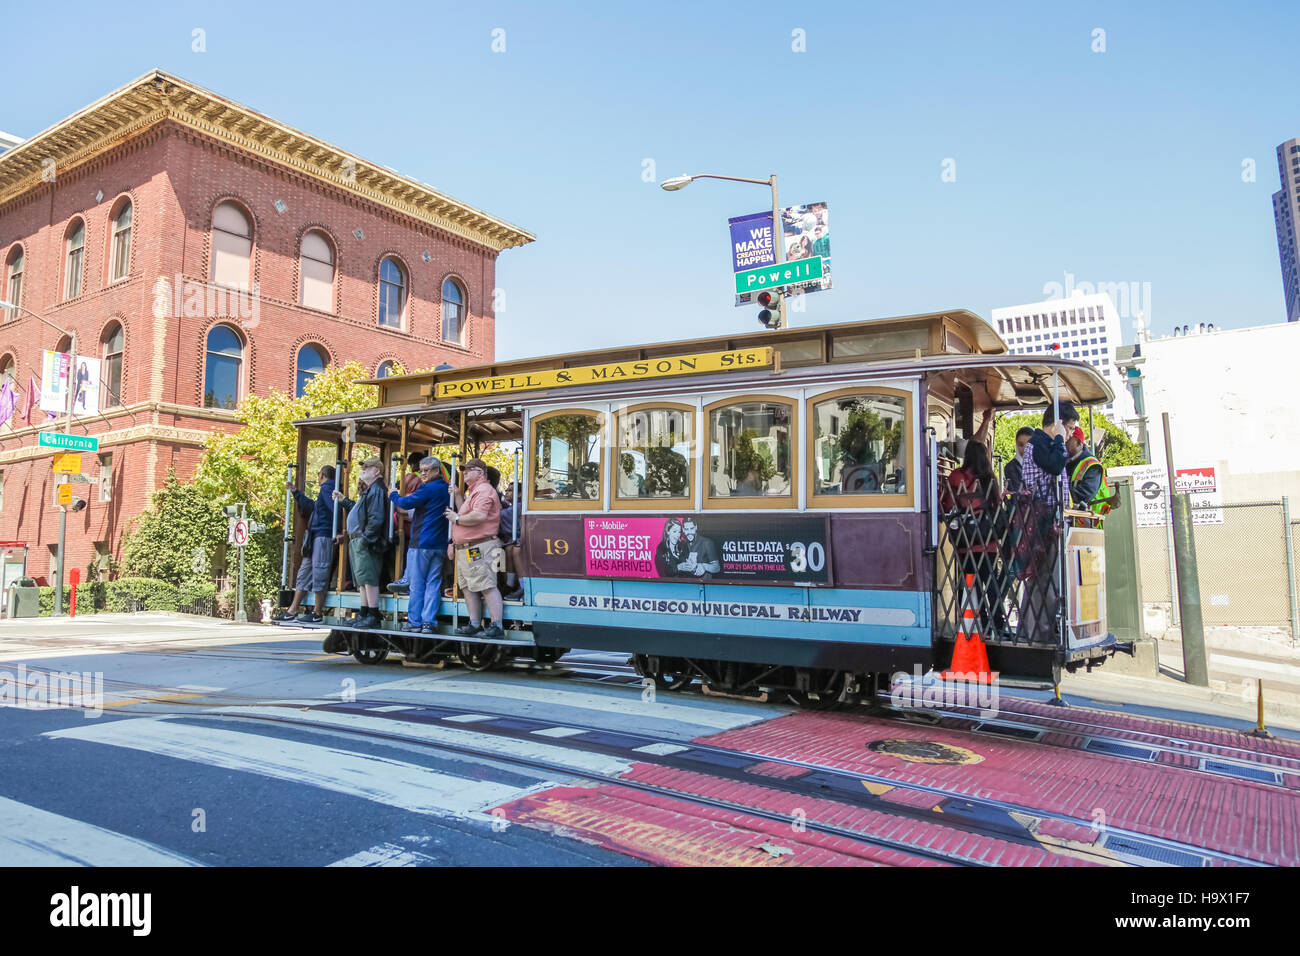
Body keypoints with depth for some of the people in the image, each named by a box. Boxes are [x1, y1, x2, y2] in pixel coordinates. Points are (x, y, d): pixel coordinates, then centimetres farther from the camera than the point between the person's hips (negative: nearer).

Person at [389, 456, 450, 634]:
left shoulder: (427, 489, -11)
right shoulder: (446, 490, 12)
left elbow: (407, 503, -10)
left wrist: (393, 495, 10)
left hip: (422, 542, -7)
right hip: (440, 544, 7)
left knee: (416, 583, 1)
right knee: (433, 583, 5)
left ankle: (414, 621, 5)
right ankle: (429, 621, 3)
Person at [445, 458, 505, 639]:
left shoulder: (484, 490, -11)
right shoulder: (473, 492, 24)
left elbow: (479, 516, -26)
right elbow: (465, 514, 26)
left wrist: (456, 519, -12)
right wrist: (457, 495, 23)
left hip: (479, 548, -11)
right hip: (465, 549, 11)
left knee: (487, 587, -11)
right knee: (468, 588, 12)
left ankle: (496, 626, -11)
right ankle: (474, 625, 17)